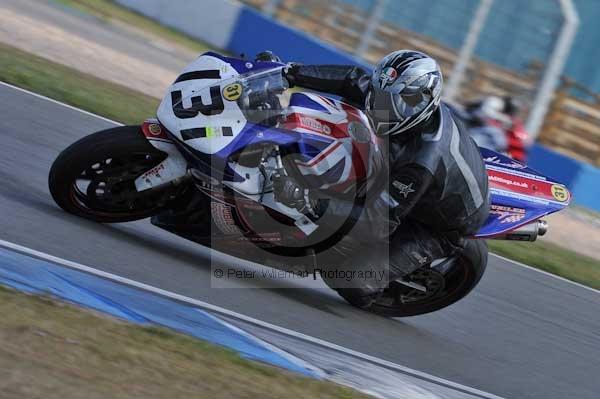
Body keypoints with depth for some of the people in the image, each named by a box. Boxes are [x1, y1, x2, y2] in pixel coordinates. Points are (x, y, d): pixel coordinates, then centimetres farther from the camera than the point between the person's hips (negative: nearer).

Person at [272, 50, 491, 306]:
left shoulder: (423, 162, -43)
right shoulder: (411, 99, -20)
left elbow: (382, 221, -43)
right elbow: (356, 81, -7)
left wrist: (313, 203, -50)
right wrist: (296, 73, -15)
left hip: (441, 230, -8)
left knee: (354, 286, -17)